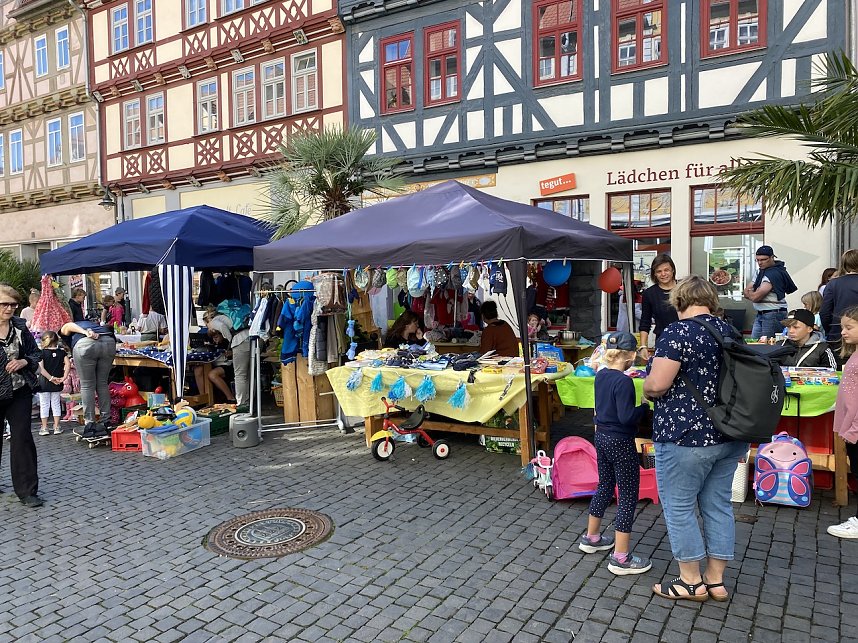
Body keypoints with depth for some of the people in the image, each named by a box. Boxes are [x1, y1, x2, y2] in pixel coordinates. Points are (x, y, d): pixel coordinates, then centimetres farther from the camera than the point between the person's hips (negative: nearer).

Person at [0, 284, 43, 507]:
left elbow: (36, 353, 10)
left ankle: (27, 490, 7)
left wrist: (24, 362, -9)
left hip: (19, 392, 2)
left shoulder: (20, 327, 2)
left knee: (22, 438, 0)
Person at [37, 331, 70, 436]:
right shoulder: (61, 351, -1)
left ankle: (44, 428, 12)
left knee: (44, 405, 8)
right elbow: (68, 364, -11)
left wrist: (51, 378, -15)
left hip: (44, 382, -2)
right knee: (56, 404, 11)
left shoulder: (41, 352, -8)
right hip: (57, 384, 2)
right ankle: (56, 427, 11)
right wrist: (64, 377, -11)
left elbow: (41, 368, -18)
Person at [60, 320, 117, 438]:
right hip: (109, 342, 4)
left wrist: (86, 333, -11)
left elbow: (69, 326, 6)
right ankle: (105, 423, 17)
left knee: (87, 385, 8)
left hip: (85, 343, -3)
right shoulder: (91, 324, 43)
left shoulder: (64, 330, 32)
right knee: (102, 384, 15)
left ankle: (90, 425, 9)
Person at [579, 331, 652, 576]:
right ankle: (621, 558, 5)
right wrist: (645, 406, -10)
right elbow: (626, 417, -25)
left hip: (602, 437, 8)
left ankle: (591, 538, 36)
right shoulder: (623, 381, -22)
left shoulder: (601, 376, 3)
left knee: (605, 487, 23)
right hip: (621, 443, -8)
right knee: (628, 496, 1)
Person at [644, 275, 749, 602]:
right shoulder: (730, 331, 9)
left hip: (686, 437, -8)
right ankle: (716, 580, 26)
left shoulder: (677, 332, -16)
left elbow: (656, 385, -22)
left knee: (679, 506, 7)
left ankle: (691, 581, 19)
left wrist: (647, 390, 0)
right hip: (729, 437, 8)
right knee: (718, 505, 15)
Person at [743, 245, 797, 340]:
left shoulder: (774, 274, -17)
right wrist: (752, 293, -9)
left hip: (773, 314, -9)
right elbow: (746, 290, 14)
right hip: (760, 314, 9)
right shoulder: (761, 271, 12)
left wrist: (748, 293, 0)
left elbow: (755, 297, -22)